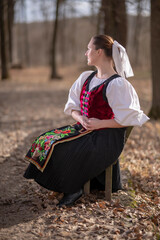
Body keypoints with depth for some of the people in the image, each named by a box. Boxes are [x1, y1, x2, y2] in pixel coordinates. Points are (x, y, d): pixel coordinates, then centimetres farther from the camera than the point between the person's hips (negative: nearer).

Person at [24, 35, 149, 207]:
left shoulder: (117, 84, -14)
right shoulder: (85, 78, 10)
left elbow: (128, 119, -16)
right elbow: (73, 107, 13)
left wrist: (100, 123, -18)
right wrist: (80, 118, -9)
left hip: (107, 138, -8)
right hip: (85, 129, 9)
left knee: (62, 149, -26)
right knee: (46, 140, -6)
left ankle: (74, 189, -2)